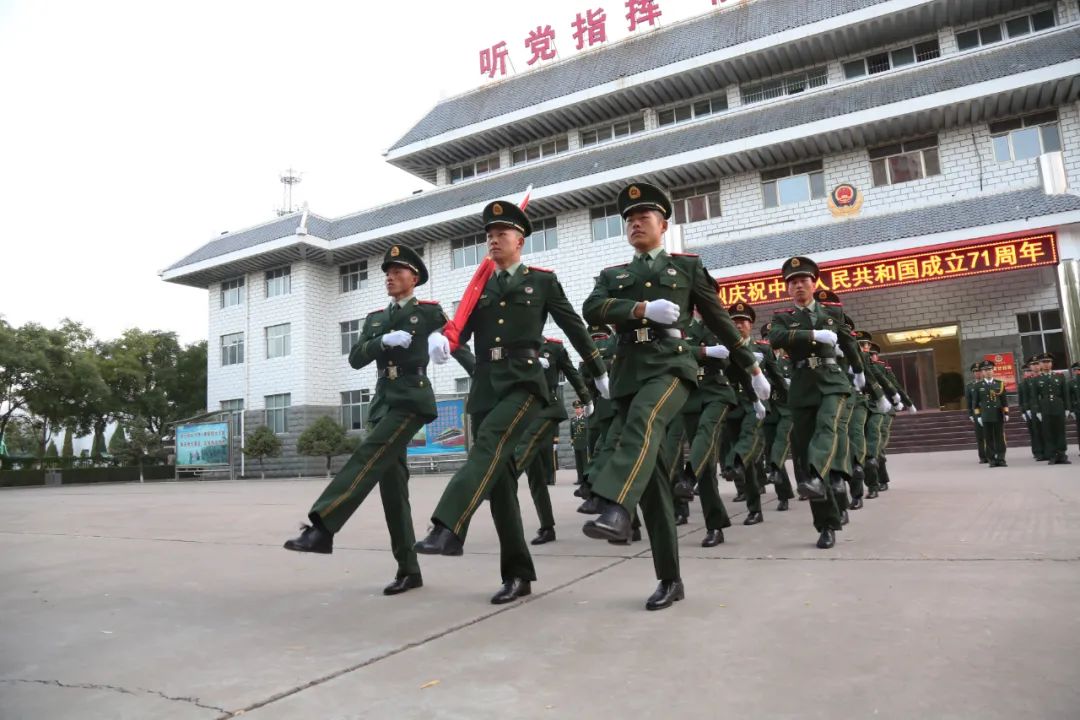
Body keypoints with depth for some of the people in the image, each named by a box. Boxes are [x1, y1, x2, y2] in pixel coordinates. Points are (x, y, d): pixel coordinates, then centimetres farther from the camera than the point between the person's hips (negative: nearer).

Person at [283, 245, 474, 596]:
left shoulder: (430, 311, 6)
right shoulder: (375, 318, 19)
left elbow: (458, 345, 15)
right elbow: (355, 359, 7)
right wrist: (384, 341, -10)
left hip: (413, 399, -5)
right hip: (382, 402, 6)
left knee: (367, 458, -24)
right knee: (392, 483, 2)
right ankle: (408, 570, 7)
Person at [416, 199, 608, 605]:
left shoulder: (542, 281, 9)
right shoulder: (479, 288, 19)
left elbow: (574, 327, 12)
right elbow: (462, 331, 6)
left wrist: (600, 373, 17)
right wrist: (440, 340, -18)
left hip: (524, 381, -4)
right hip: (485, 386, 5)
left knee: (489, 445, -31)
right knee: (499, 478, 2)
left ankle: (448, 529, -39)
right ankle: (518, 575, 10)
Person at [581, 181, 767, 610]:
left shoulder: (688, 266, 16)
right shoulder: (612, 276, 21)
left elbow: (719, 320, 18)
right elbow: (592, 310, 0)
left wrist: (752, 368, 21)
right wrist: (643, 308, -14)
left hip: (672, 365, -3)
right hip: (627, 374, 3)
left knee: (643, 419, -37)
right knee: (651, 478, 0)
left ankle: (615, 511, -54)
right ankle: (670, 579, 8)